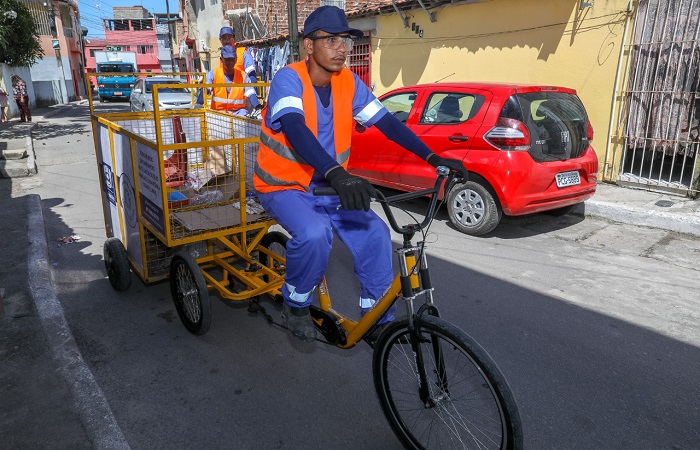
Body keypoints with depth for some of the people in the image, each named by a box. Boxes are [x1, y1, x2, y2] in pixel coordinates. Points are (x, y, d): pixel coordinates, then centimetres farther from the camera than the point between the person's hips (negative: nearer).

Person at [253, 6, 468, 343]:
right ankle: (295, 304, -4)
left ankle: (377, 321, 3)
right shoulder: (289, 79, -19)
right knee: (314, 233, -33)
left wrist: (433, 157, -15)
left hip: (326, 186, 5)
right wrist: (337, 175, -52)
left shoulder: (348, 83, -2)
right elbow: (296, 131, -36)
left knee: (374, 232, -14)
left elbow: (387, 123, -4)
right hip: (283, 186, -5)